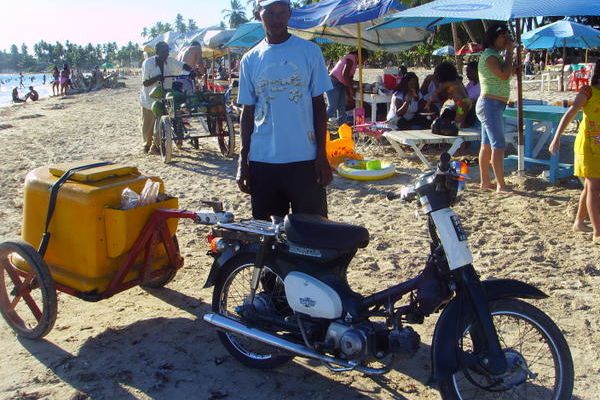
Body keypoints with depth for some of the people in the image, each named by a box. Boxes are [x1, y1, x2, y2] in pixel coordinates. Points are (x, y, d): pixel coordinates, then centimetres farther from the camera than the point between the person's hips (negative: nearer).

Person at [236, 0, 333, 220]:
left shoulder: (310, 51, 1)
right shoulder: (250, 60, 6)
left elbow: (319, 105, 2)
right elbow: (248, 112, 9)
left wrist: (322, 155, -3)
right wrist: (242, 161, 5)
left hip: (304, 159, -2)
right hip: (261, 161, 2)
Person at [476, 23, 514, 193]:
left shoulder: (495, 55, 18)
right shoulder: (490, 55, -13)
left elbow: (510, 72, 18)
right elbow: (504, 74, -25)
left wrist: (509, 52, 10)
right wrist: (509, 52, -16)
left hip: (490, 105, 11)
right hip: (491, 104, -11)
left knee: (487, 145, 12)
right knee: (499, 145, -14)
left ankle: (485, 182, 19)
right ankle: (501, 185, -15)